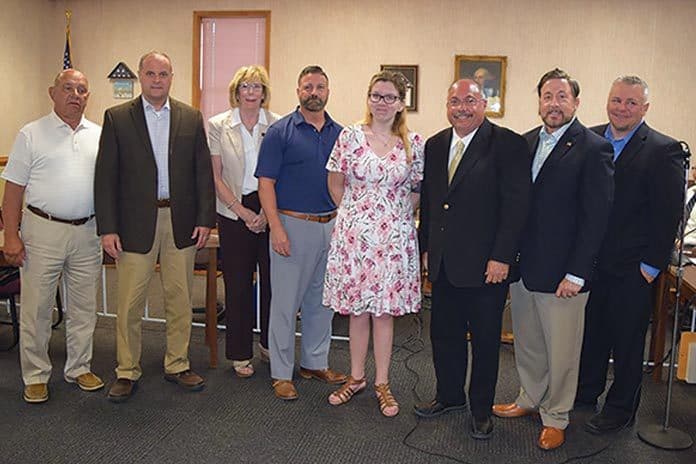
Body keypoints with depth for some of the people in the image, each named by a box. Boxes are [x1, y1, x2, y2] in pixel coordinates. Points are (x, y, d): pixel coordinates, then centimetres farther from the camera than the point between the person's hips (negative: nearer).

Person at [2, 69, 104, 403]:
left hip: (87, 232, 3)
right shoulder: (31, 135, -1)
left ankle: (79, 368, 27)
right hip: (43, 231, -3)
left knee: (84, 307, 11)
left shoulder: (99, 136, 9)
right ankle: (35, 376, 18)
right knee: (36, 307, 3)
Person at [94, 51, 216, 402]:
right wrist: (107, 228, -8)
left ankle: (177, 365, 25)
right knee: (130, 303, 4)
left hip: (181, 221, 2)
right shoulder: (117, 118, 2)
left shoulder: (191, 118, 7)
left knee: (180, 298, 10)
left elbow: (203, 172, 6)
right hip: (135, 223, -2)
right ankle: (127, 372, 20)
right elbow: (105, 176, -2)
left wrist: (204, 219, -1)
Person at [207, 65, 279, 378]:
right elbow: (215, 176, 0)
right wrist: (242, 211, -7)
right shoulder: (218, 126, 3)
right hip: (234, 212, 0)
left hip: (271, 211, 1)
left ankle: (269, 345, 24)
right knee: (238, 284, 5)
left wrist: (268, 212, -9)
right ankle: (240, 354, 19)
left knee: (273, 280, 4)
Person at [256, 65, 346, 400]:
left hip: (330, 227, 5)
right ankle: (281, 373, 14)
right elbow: (266, 183, -7)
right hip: (293, 225, -5)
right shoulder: (280, 132, -4)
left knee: (322, 300, 14)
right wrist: (276, 228, -16)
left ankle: (315, 362, 30)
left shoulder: (340, 134, 10)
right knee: (286, 302, 2)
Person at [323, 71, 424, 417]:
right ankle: (356, 377, 26)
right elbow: (336, 184, 8)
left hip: (394, 236, 0)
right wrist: (356, 212, 8)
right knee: (356, 308, 9)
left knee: (384, 309, 6)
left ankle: (382, 383, 20)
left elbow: (419, 190, 9)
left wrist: (395, 213, 5)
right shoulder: (350, 136, 0)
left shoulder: (414, 143, 1)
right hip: (353, 232, 0)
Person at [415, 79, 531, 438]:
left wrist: (502, 258, -17)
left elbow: (516, 204, -13)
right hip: (443, 263, 6)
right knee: (444, 334, 16)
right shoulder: (435, 145, 10)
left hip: (486, 264, -5)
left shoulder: (508, 145, -9)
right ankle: (450, 395, 38)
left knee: (485, 340, 10)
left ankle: (481, 409, 28)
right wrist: (426, 247, 12)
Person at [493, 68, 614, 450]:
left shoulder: (593, 149, -10)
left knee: (561, 351, 9)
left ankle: (555, 417, 28)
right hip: (522, 265, 6)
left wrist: (576, 274, -15)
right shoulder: (526, 142, 8)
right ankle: (530, 398, 40)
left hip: (561, 272, -5)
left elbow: (596, 217, -13)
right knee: (526, 343, 19)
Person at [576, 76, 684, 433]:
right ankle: (586, 392, 37)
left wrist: (651, 266, -11)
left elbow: (669, 215, -11)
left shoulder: (664, 151, -10)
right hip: (590, 261, 5)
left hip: (631, 268, -4)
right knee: (591, 331, 18)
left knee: (627, 339, 10)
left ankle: (620, 408, 27)